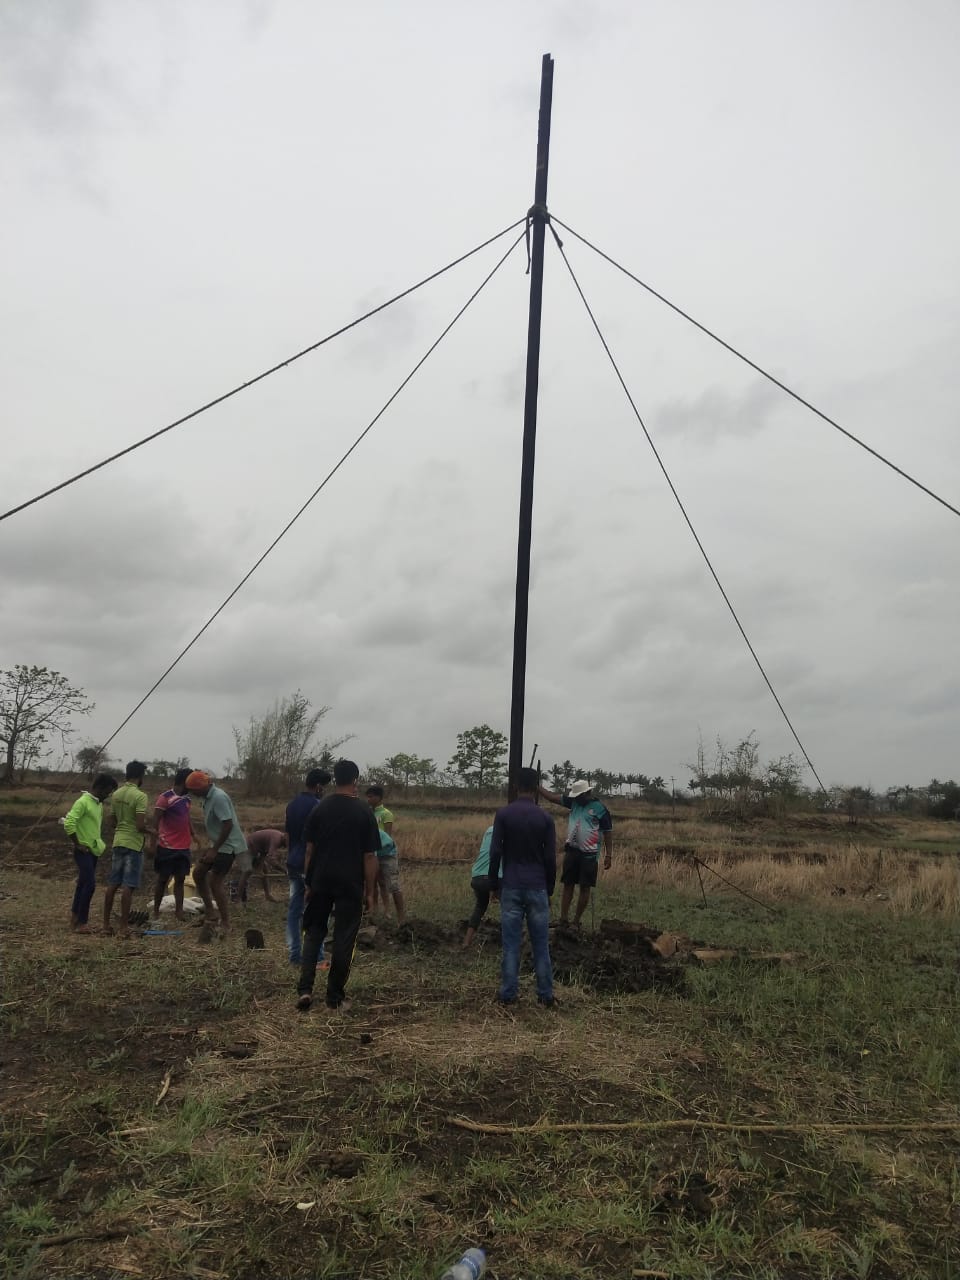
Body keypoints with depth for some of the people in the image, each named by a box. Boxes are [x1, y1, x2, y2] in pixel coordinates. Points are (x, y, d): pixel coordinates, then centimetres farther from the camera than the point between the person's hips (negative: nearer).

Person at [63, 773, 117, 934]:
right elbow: (68, 823, -23)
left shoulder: (99, 804, 12)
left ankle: (75, 917, 24)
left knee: (83, 884, 14)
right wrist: (77, 844, -17)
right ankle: (81, 922, -5)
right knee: (90, 884, -12)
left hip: (94, 850, 9)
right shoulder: (83, 802, -16)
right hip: (83, 851, -9)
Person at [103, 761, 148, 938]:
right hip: (133, 844, -7)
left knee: (112, 884, 12)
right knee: (128, 886, -3)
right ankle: (124, 927, 0)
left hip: (118, 842, 7)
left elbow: (112, 820, 15)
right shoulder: (140, 796, -16)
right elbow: (140, 825, -20)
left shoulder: (116, 794, 7)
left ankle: (106, 924, 17)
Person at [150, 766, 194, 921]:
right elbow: (155, 824, -12)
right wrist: (153, 844, -16)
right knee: (162, 879, 4)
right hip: (167, 848, -6)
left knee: (180, 879, 6)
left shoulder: (186, 799, 12)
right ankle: (156, 911, 15)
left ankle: (180, 913, 7)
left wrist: (193, 836, 17)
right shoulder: (165, 798, -10)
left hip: (184, 848, 6)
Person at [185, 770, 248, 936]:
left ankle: (225, 923, 2)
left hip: (228, 845, -10)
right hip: (218, 844, 10)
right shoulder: (208, 797, 8)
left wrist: (214, 849, -22)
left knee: (215, 881, -8)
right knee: (198, 873, 12)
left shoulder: (218, 797, -23)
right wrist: (212, 848, 18)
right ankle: (209, 912, 21)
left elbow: (228, 825, -26)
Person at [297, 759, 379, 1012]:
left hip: (321, 882, 2)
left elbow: (309, 849, 4)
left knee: (314, 933, 15)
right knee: (343, 939, 7)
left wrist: (309, 882, 13)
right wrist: (369, 892, 2)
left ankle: (305, 989, 3)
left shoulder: (319, 809, 1)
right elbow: (370, 856, -6)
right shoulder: (364, 812, -6)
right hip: (351, 885, -2)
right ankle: (335, 996, 13)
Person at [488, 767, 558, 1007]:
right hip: (537, 888, 0)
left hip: (511, 887, 0)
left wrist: (494, 885, 5)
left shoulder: (503, 814, -4)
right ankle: (545, 995, 11)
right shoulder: (545, 818, -2)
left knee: (511, 944, 4)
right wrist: (549, 890, 10)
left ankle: (508, 994, 7)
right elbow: (550, 858, 0)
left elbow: (495, 853, -5)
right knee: (541, 945, 7)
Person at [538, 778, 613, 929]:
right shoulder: (574, 802, 6)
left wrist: (608, 855, -10)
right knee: (568, 885, 6)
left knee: (585, 888, 3)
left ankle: (576, 921, 11)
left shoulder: (600, 808, -9)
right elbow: (552, 797, 6)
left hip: (589, 854, -5)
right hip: (572, 850, 5)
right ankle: (563, 919, 10)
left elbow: (608, 832, -8)